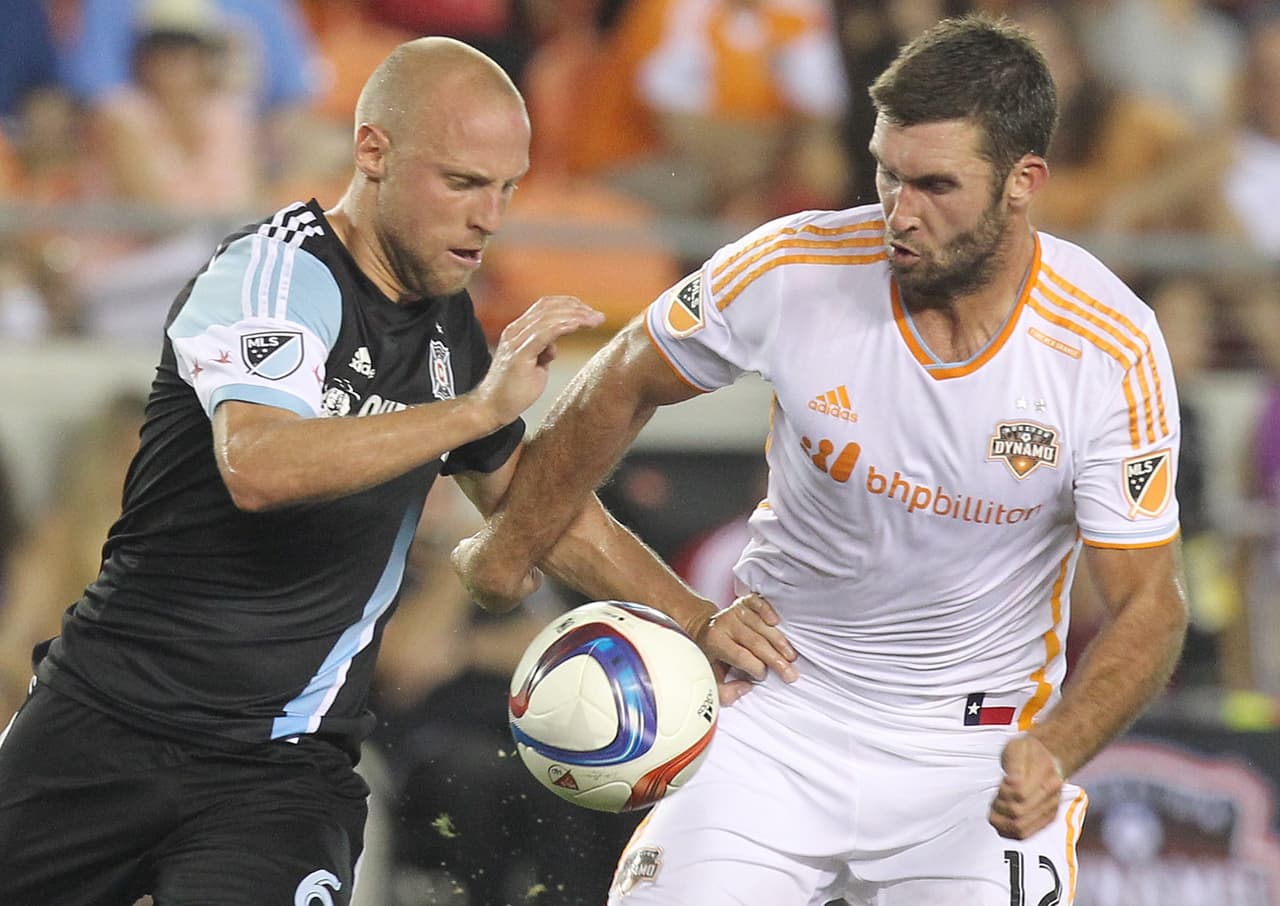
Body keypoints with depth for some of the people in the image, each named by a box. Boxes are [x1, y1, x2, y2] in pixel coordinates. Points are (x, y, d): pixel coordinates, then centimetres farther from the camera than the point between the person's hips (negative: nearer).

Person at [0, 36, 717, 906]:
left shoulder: (451, 328, 9)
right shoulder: (274, 273, -13)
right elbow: (257, 467, -32)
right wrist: (479, 408, -32)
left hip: (286, 771, 4)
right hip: (108, 729, -4)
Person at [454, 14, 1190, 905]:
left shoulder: (1113, 353, -18)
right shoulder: (793, 269, -15)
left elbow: (1149, 604, -13)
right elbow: (627, 383, 5)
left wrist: (1055, 754, -31)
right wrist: (511, 547, 16)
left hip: (978, 752, -1)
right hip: (780, 710, 1)